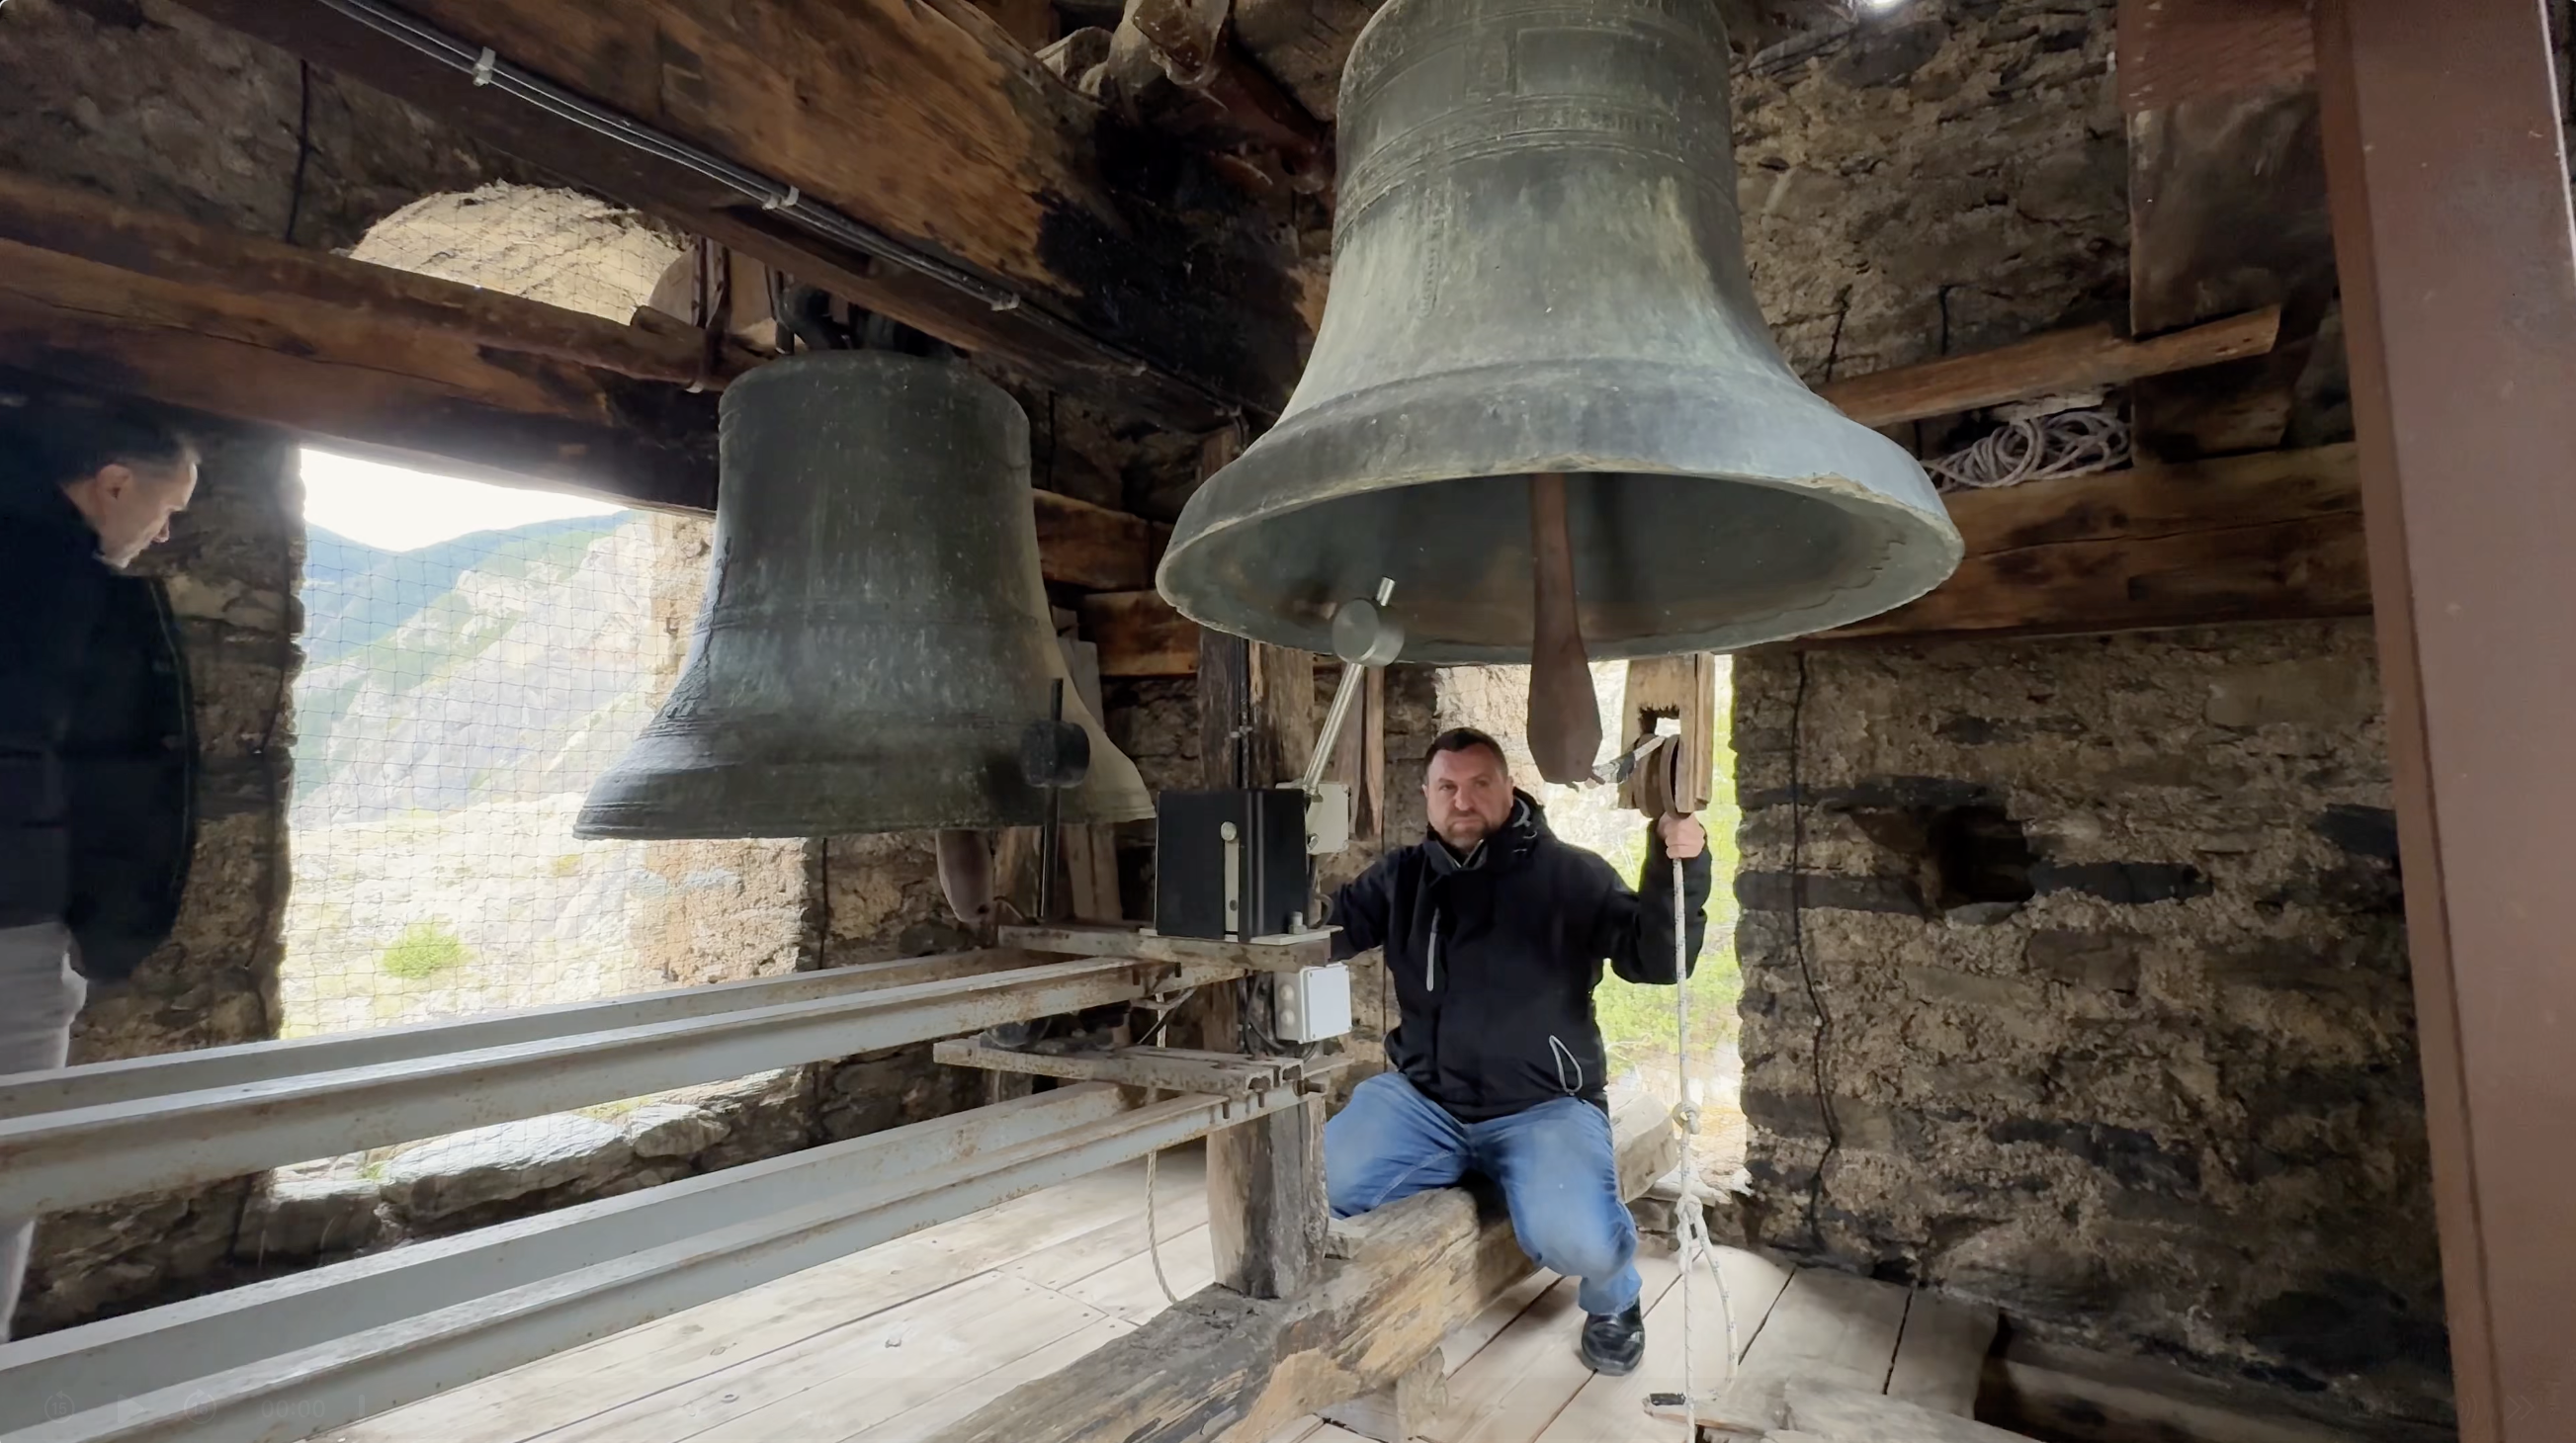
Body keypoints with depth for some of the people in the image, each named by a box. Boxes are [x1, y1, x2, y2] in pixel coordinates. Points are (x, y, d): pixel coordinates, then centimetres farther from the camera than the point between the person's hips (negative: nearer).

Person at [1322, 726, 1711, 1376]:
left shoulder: (1570, 874, -2)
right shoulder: (1402, 877, 7)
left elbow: (1653, 958, -10)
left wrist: (1679, 868, -26)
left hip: (1544, 1105, -2)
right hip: (1422, 1099, 3)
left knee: (1578, 1242, -27)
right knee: (1309, 1187, -19)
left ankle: (1614, 1299, 13)